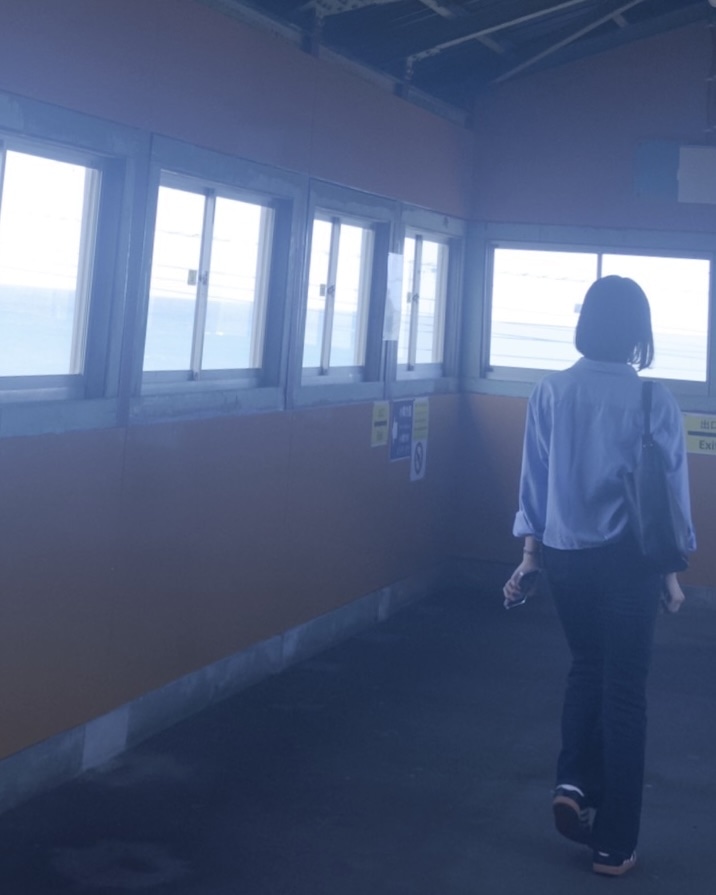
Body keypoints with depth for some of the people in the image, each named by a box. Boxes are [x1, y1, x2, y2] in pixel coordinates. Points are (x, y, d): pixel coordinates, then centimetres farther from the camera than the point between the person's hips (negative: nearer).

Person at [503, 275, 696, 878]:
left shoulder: (551, 393, -3)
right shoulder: (655, 400, -11)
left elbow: (534, 481, 2)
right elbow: (668, 490, -6)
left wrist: (530, 557, 11)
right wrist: (670, 570, 5)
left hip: (565, 555, 3)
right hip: (628, 558, -3)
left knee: (587, 666, 26)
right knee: (625, 690, 8)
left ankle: (574, 785, 12)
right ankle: (613, 845, 14)